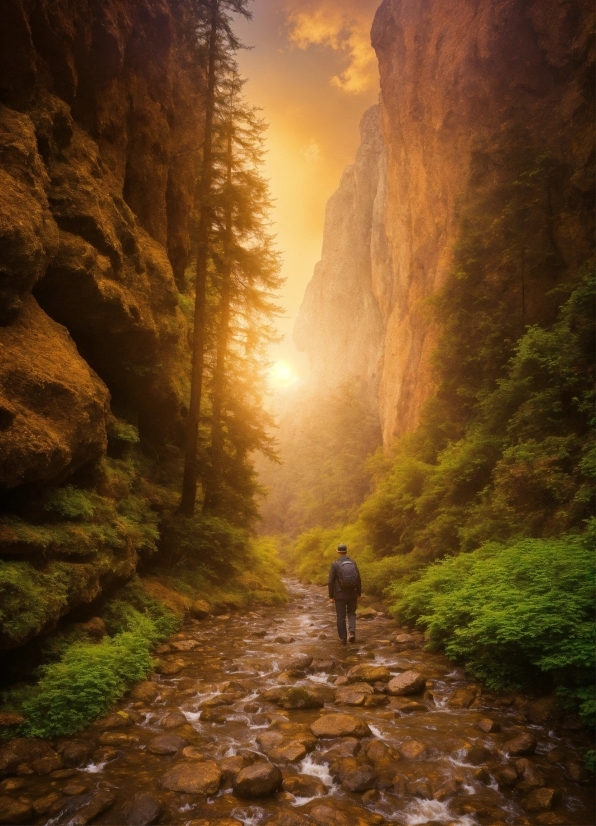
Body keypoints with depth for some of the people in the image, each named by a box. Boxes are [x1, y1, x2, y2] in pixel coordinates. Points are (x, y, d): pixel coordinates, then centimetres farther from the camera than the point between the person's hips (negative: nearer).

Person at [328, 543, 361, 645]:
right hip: (352, 594, 3)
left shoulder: (335, 564, -9)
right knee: (351, 614, 19)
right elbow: (358, 579, 3)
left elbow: (331, 581, -9)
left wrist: (331, 596, 0)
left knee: (341, 617, 9)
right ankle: (352, 632, -3)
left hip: (340, 595, -2)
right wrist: (359, 594, 12)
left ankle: (344, 639, 12)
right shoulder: (353, 562, 0)